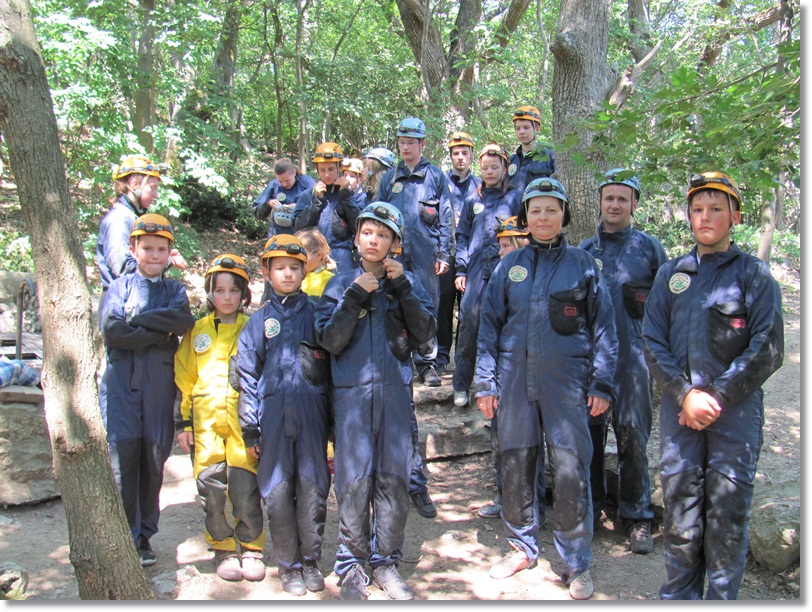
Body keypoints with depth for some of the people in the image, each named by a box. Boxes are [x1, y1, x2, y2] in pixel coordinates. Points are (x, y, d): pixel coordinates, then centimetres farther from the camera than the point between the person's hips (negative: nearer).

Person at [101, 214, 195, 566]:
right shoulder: (120, 287, 10)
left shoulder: (175, 290, 13)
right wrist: (160, 332, -9)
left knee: (154, 461, 5)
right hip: (123, 383, -1)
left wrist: (138, 320, -9)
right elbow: (112, 331, -7)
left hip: (160, 386, 1)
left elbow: (182, 321, -9)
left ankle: (144, 535, 19)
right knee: (123, 460, -5)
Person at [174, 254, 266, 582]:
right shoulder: (198, 331, 12)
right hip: (206, 422, 2)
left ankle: (251, 549, 15)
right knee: (211, 488, 3)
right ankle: (224, 550, 20)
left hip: (244, 420, -2)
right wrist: (183, 420, 8)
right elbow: (184, 377, 13)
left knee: (245, 489, -4)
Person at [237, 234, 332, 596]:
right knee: (277, 491, 3)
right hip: (273, 413, 1)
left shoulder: (316, 313, 9)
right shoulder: (259, 321, 11)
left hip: (311, 412, 0)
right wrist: (249, 429, 5)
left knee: (313, 487, 1)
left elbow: (332, 366, 8)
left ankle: (310, 560, 18)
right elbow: (248, 376, 9)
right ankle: (288, 565, 17)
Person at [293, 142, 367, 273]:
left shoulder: (355, 194, 8)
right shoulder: (308, 195, 13)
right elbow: (299, 227, 2)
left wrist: (345, 194, -4)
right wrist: (317, 199, -4)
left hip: (343, 259, -1)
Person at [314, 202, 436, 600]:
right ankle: (351, 565, 12)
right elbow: (330, 341, -3)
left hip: (396, 390, 1)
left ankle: (386, 562, 17)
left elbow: (426, 333, -1)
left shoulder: (407, 284, 11)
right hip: (352, 391, -1)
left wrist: (402, 287, -7)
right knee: (354, 479, -2)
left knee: (395, 478, 3)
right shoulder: (341, 285, 8)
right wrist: (355, 296, -11)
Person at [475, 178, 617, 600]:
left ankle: (576, 561, 13)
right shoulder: (510, 265, 9)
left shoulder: (583, 265, 5)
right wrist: (485, 382, 3)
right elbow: (489, 325, 9)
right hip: (515, 378, 2)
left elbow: (603, 328, 4)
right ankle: (522, 546, 27)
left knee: (571, 469, -3)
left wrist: (601, 384, -3)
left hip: (566, 377, -2)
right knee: (515, 466, 8)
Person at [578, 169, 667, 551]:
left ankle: (637, 518, 13)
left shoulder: (649, 247, 5)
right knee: (588, 433, 8)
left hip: (631, 354, -3)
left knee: (632, 435, -1)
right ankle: (589, 510, 22)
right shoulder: (584, 250, 13)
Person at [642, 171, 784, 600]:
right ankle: (678, 594, 19)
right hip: (680, 407, 2)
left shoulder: (754, 274, 4)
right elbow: (653, 342, 6)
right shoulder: (670, 274, 12)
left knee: (728, 512, 0)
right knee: (679, 507, 4)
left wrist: (717, 397, -10)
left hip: (736, 409, -2)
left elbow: (767, 351, -3)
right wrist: (685, 393, -7)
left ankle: (722, 596, 15)